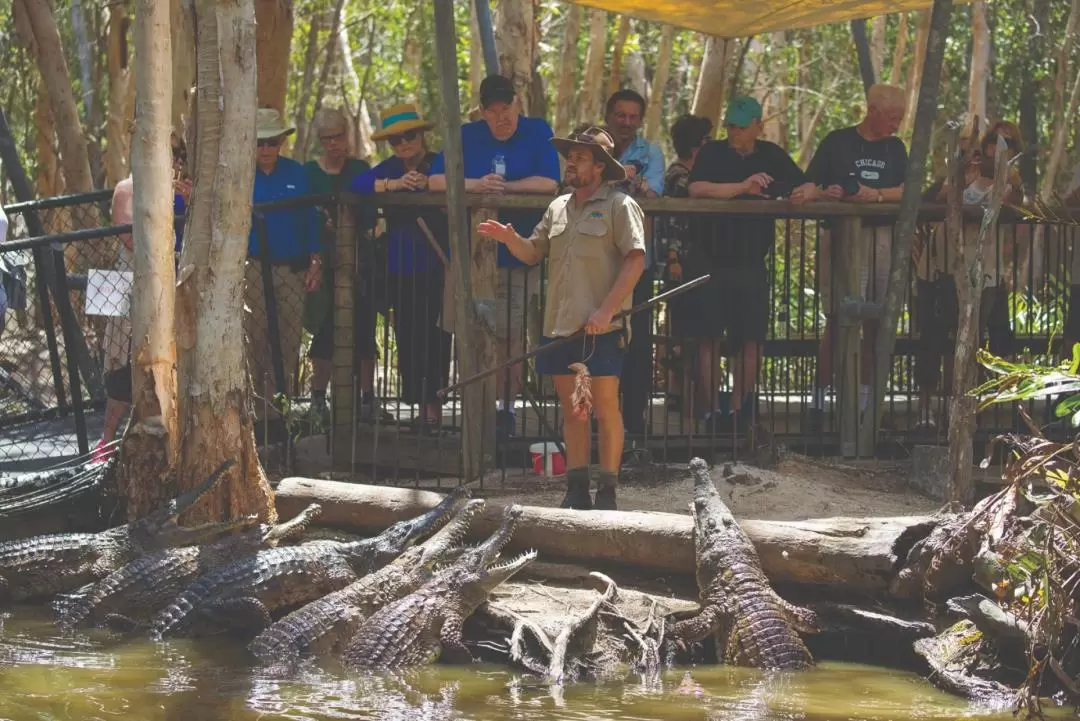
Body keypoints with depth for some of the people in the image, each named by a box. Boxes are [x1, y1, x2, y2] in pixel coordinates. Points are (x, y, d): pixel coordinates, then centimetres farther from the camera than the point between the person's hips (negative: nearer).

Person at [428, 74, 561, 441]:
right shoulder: (468, 136, 7)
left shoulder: (537, 132, 0)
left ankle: (506, 409, 7)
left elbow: (549, 183, -12)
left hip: (518, 255, -2)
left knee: (511, 337, -3)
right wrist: (475, 185, -16)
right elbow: (435, 180, -1)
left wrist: (504, 186, -10)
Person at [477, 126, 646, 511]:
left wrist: (606, 310, -19)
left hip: (600, 330, -6)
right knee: (571, 409, 8)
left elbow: (635, 261, -11)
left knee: (606, 408, -2)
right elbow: (533, 253, 17)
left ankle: (607, 492, 2)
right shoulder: (559, 207, 18)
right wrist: (510, 239, -5)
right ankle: (577, 490, 12)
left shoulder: (619, 206, -3)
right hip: (560, 326, 6)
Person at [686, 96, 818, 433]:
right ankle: (707, 410, 1)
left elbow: (810, 187, 8)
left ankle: (737, 406, 10)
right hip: (709, 261, -3)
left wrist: (804, 193, -17)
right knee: (707, 338, -3)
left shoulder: (772, 156, 9)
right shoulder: (712, 154, -1)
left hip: (751, 263, 3)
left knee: (752, 339, 1)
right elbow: (696, 188, -18)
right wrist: (742, 187, -27)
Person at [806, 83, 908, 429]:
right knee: (837, 320, -8)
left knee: (875, 322, 5)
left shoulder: (895, 148, 16)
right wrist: (826, 194, -20)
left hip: (884, 236, 4)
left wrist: (875, 195, -13)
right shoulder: (837, 142, 4)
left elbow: (907, 191, 3)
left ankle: (865, 399, 13)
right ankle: (819, 399, -5)